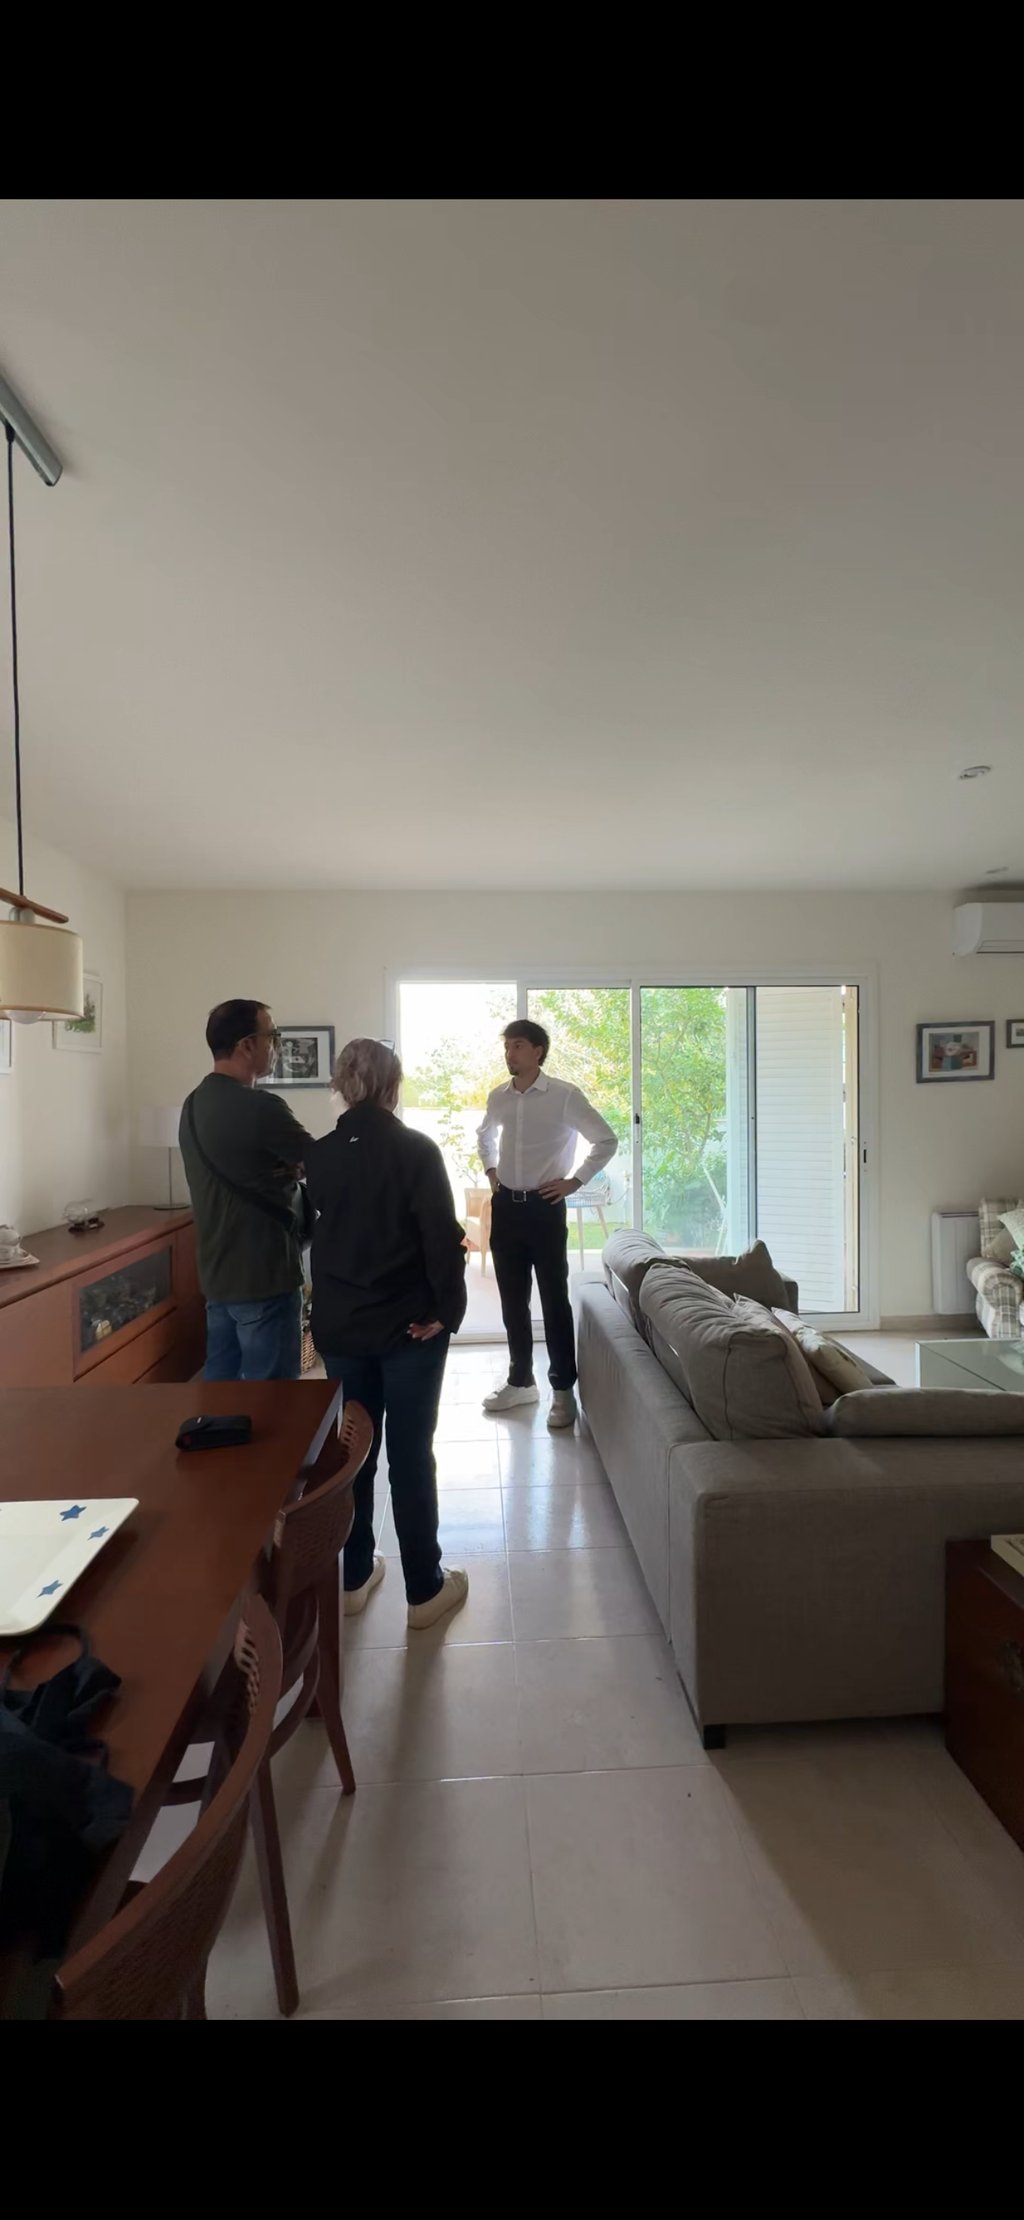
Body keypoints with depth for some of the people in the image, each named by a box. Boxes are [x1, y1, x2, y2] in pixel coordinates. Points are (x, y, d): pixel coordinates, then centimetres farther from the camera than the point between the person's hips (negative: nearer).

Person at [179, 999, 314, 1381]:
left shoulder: (195, 1104, 8)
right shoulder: (259, 1107, -21)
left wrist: (289, 1165, -4)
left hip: (217, 1273, 9)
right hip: (264, 1276, -9)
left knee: (220, 1380, 17)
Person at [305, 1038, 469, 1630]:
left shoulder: (320, 1155, -1)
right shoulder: (417, 1150, -14)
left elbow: (315, 1231, 11)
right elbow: (443, 1237, -18)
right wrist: (449, 1311, -9)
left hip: (340, 1327, 4)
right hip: (409, 1327, -4)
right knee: (411, 1456, 7)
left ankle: (355, 1576, 33)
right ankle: (426, 1589, 22)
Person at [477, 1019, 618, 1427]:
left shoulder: (565, 1095, -10)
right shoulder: (497, 1097, 6)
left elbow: (607, 1141, -5)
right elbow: (485, 1136, 27)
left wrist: (575, 1181, -8)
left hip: (544, 1207, -5)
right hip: (505, 1206, 5)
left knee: (554, 1299, 1)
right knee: (512, 1299, 12)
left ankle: (563, 1390, 14)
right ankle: (520, 1381, 27)